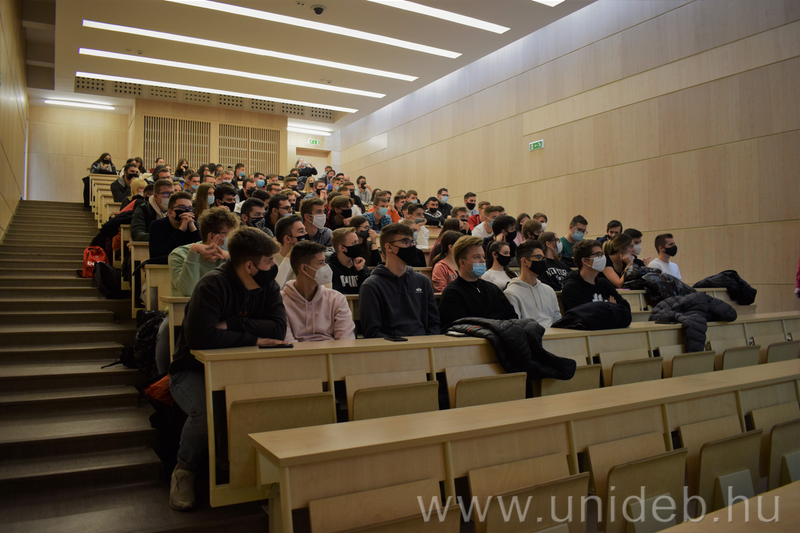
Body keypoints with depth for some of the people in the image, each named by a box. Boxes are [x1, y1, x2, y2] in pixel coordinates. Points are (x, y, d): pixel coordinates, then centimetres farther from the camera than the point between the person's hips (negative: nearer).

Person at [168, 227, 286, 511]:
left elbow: (279, 329, -16)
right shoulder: (213, 284, -20)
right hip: (192, 372, -4)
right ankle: (184, 472, -2)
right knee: (206, 410, -34)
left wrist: (232, 324, -25)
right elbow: (201, 337, -33)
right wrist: (252, 338, -25)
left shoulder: (268, 286, -2)